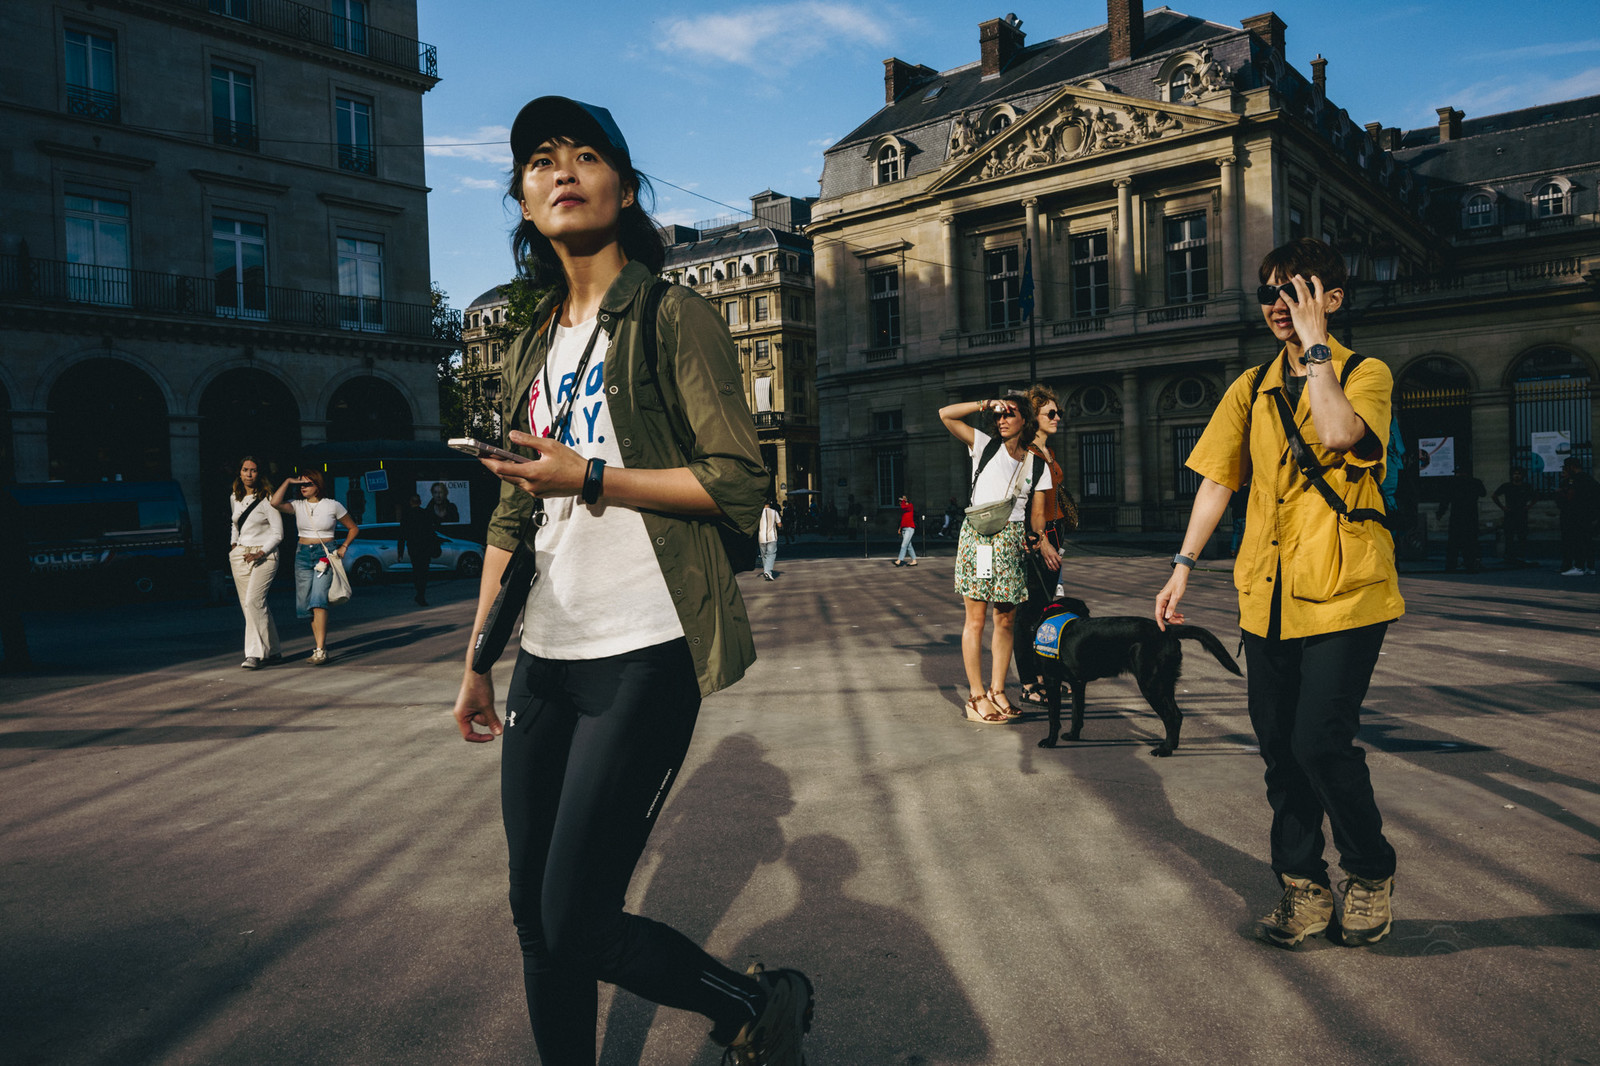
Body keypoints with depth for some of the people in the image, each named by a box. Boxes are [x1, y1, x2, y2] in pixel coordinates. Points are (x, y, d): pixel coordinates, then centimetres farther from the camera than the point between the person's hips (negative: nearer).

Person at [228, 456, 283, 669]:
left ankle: (255, 653, -16)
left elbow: (278, 533, -7)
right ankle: (272, 651, 12)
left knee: (253, 601, -18)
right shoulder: (235, 499, 12)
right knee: (246, 604, 4)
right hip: (239, 555, 6)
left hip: (264, 555, -6)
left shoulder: (267, 499, -6)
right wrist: (233, 545, 13)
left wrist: (260, 554, -17)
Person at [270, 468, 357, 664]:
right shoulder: (298, 506, 8)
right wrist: (288, 481, -6)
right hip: (303, 555, 4)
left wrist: (343, 547, 1)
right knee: (306, 604, 3)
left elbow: (353, 528, 12)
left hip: (326, 555, -4)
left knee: (318, 600, -18)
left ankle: (320, 650, -20)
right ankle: (320, 644, 16)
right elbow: (275, 503, -12)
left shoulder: (333, 506, 2)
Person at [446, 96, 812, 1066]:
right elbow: (513, 517, 17)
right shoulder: (531, 350, 15)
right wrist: (478, 661, 17)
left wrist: (591, 478, -15)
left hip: (644, 657, -6)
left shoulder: (673, 319, -4)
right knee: (535, 916, 11)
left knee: (579, 922, -5)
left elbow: (742, 486, -11)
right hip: (547, 660, 7)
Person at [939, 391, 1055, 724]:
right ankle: (976, 697, 2)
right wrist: (984, 405, -4)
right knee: (976, 619, -3)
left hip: (1013, 541, 3)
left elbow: (1037, 514, 10)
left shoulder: (1037, 466, 11)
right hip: (977, 535, -3)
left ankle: (996, 691, 18)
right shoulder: (984, 445, 6)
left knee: (1007, 619, 6)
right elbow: (945, 414, 0)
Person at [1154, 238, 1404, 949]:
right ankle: (1304, 888, 22)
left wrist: (1315, 343, -13)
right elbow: (1218, 478, 12)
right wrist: (1184, 565, 6)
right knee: (1279, 748, 7)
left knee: (1320, 742, -10)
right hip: (1268, 591, 5)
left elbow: (1337, 433, -23)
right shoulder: (1251, 388, 13)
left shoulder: (1367, 375, 0)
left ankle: (1371, 872, 17)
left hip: (1344, 590, -5)